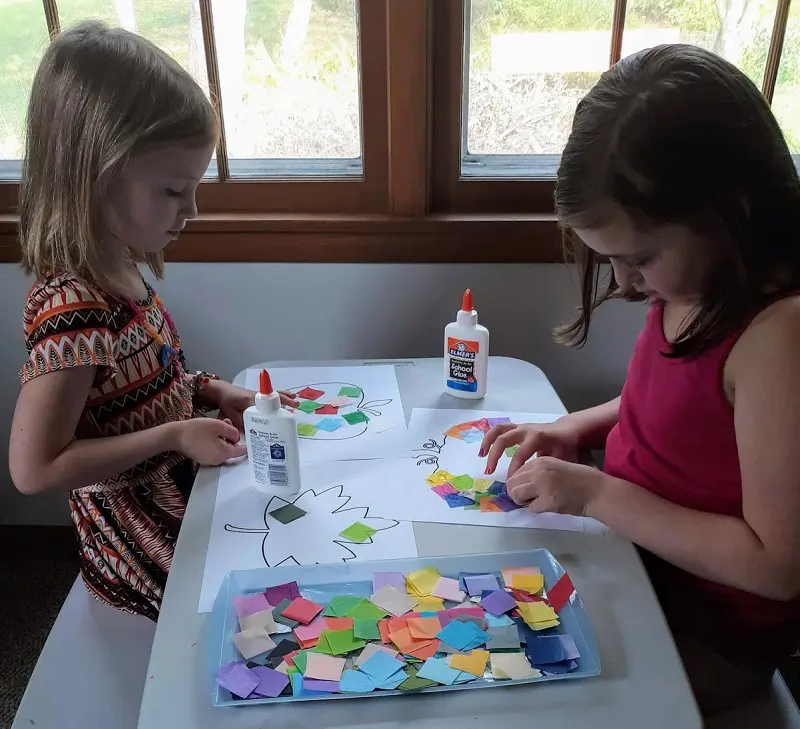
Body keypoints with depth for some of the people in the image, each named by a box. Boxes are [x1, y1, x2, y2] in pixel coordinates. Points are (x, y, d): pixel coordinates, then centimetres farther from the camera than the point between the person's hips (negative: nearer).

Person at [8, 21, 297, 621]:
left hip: (181, 502, 8)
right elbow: (34, 469, -27)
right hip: (150, 552, -8)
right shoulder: (74, 307, -30)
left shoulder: (115, 273, -2)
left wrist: (206, 391, -1)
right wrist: (175, 436, -24)